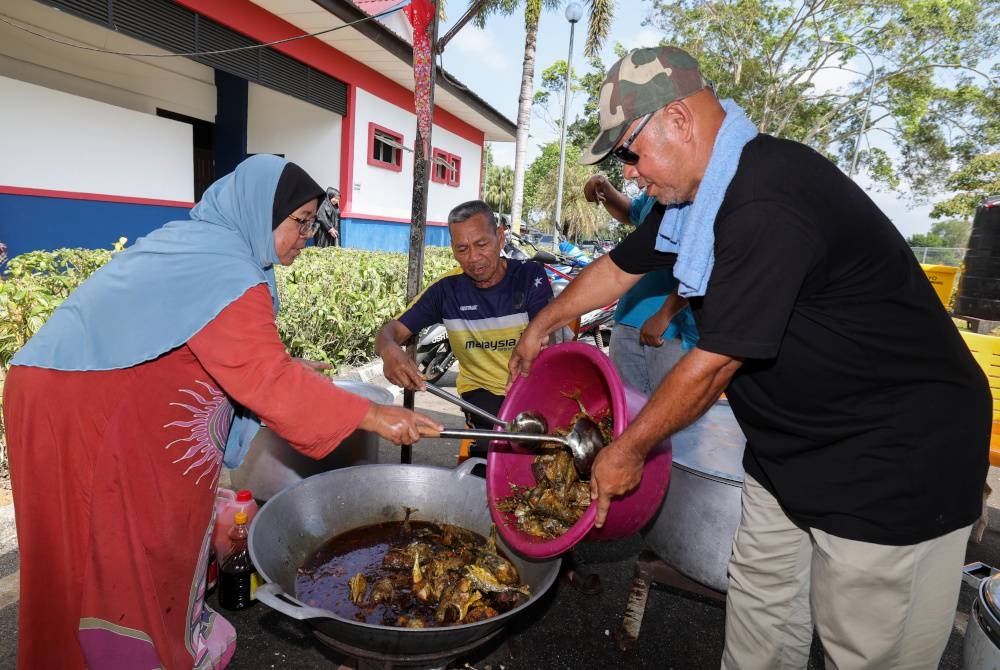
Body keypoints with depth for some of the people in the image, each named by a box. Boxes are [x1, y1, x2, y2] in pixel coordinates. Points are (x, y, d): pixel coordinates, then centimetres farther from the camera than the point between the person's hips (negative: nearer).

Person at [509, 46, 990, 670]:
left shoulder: (769, 203, -29)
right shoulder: (702, 191, 2)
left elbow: (716, 363, -25)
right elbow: (620, 265, 14)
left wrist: (627, 451, -11)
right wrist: (542, 324, 25)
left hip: (894, 452, -8)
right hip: (793, 445, 9)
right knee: (759, 606, 19)